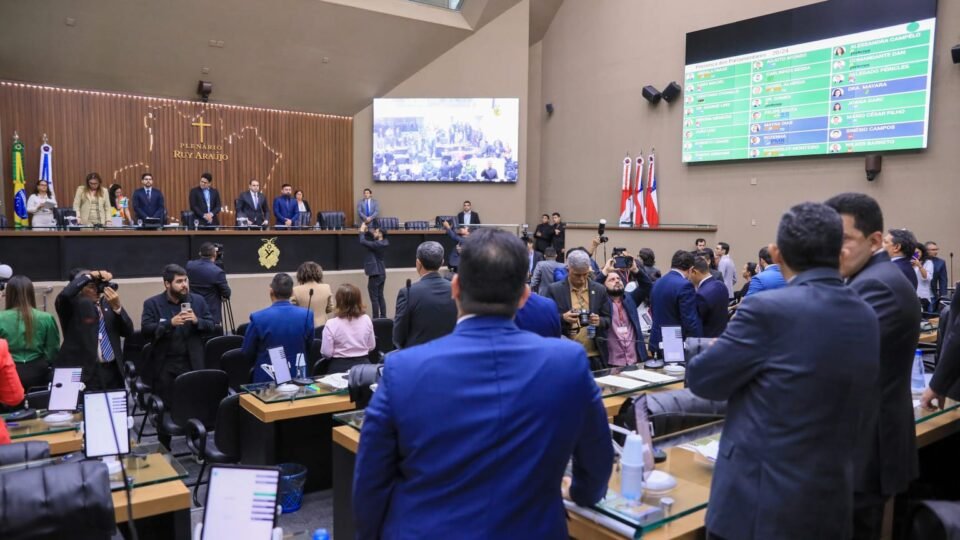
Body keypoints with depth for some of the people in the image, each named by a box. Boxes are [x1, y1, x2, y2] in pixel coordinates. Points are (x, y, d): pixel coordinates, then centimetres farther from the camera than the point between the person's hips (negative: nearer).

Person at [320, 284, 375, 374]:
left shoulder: (331, 324, -15)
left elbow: (326, 353, -13)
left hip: (339, 368, -3)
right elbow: (372, 346, 5)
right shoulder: (366, 320, -5)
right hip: (362, 364, 3)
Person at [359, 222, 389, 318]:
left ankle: (375, 319, -2)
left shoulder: (377, 244, -20)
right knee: (380, 296, 14)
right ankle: (383, 317, 17)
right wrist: (366, 230, 5)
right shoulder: (383, 243, 6)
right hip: (381, 273, 9)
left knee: (374, 298, -4)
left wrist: (362, 231, -10)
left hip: (375, 274, -9)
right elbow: (372, 237, 20)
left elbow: (363, 242, -24)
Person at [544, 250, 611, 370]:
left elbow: (608, 319, 10)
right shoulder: (554, 290, -2)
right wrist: (563, 318, -20)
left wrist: (599, 321, -13)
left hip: (595, 356, 3)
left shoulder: (600, 289, 6)